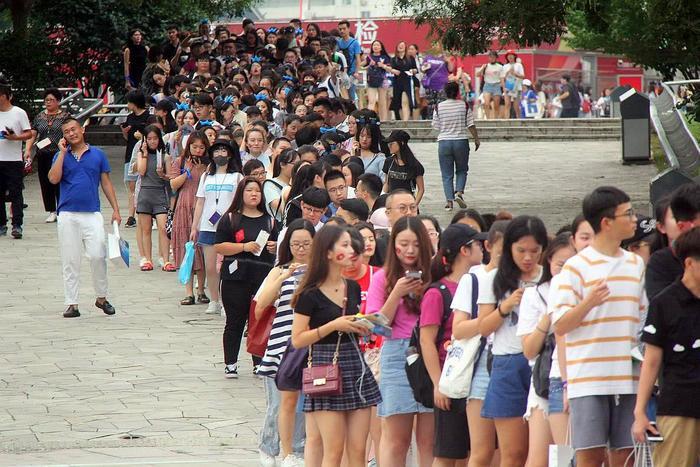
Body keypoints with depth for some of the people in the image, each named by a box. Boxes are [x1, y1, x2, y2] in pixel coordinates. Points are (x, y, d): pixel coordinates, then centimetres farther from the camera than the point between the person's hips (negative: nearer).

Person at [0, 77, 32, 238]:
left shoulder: (19, 113, -3)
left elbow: (29, 134, -4)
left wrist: (15, 137, -18)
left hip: (14, 160, -5)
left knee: (15, 194, -5)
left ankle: (17, 225, -5)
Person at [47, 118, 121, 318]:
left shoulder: (98, 154, 10)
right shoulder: (61, 156, 9)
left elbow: (106, 183, 12)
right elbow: (53, 178, -8)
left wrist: (115, 209, 6)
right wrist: (62, 152, -5)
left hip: (92, 214, 0)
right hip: (68, 215, 0)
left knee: (98, 256, -9)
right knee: (70, 261, 2)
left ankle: (101, 298, 8)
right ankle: (72, 304, 6)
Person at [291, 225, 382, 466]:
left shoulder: (353, 288, 10)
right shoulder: (311, 295, -7)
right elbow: (297, 340, -11)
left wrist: (363, 327, 4)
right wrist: (333, 326, -17)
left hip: (355, 366, 6)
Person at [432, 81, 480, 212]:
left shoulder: (439, 107, -4)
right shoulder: (464, 106, -5)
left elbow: (436, 127, 2)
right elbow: (471, 125, -4)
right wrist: (476, 139, 6)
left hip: (444, 142, 0)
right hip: (461, 142, 0)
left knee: (447, 174, 6)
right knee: (462, 170, 16)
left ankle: (449, 200, -3)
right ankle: (459, 192, -6)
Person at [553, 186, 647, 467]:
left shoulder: (636, 265, 15)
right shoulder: (577, 267, -2)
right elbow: (560, 325, -5)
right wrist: (588, 302, -22)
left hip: (629, 377, 5)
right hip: (588, 378, -5)